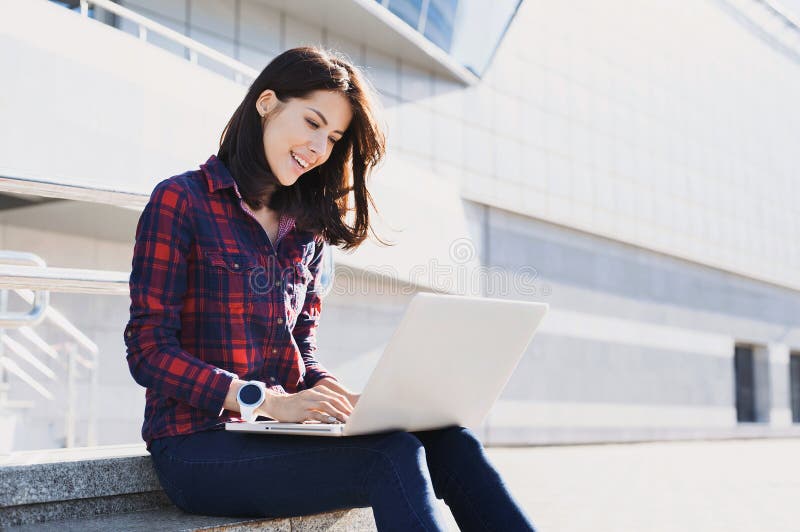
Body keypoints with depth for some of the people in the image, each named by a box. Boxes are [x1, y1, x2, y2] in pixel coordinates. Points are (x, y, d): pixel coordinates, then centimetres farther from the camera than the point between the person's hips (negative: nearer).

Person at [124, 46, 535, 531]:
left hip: (278, 434, 6)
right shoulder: (181, 201, -3)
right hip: (200, 445, -5)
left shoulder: (306, 229, 16)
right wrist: (266, 401, -20)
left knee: (448, 441, -21)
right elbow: (149, 350, -9)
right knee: (390, 454, -30)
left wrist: (336, 396, -6)